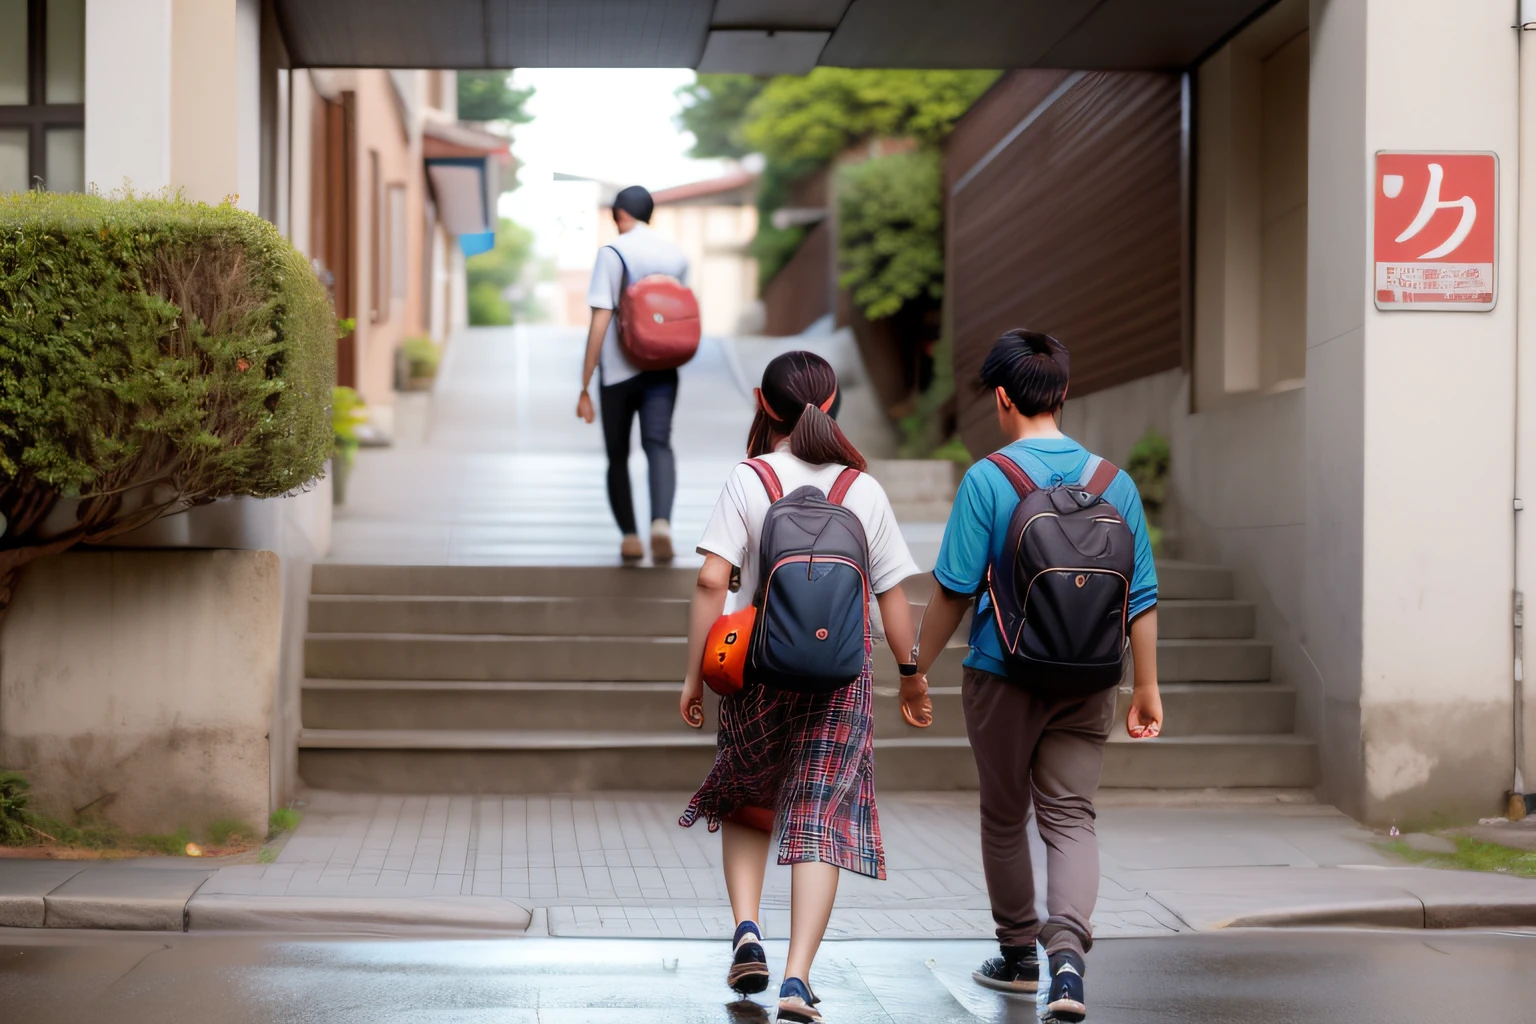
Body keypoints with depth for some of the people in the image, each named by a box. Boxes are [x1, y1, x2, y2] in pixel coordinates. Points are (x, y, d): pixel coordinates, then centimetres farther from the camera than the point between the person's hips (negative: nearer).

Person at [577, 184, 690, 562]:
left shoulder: (613, 254, -7)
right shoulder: (677, 256, 8)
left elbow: (600, 322, -12)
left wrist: (584, 388, -11)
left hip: (618, 372, -2)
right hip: (663, 371, 3)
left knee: (618, 456, 12)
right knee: (658, 445, -9)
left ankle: (630, 536, 15)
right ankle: (661, 521, -34)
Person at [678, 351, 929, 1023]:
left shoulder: (748, 480, -4)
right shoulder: (864, 489, 2)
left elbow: (712, 580, -12)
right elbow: (892, 595, 3)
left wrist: (695, 673, -6)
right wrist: (911, 675, 14)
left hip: (757, 671, 0)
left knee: (745, 804, 23)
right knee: (821, 819, 1)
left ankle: (746, 931, 6)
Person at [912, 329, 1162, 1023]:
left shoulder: (987, 479, -11)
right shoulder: (1113, 482, 0)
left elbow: (953, 589, -10)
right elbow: (1141, 596, 3)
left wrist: (918, 668, 3)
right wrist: (1146, 687, 11)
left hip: (1002, 679, -2)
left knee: (1004, 819, 15)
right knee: (1071, 817, 5)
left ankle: (1019, 956, 28)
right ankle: (1068, 955, -17)